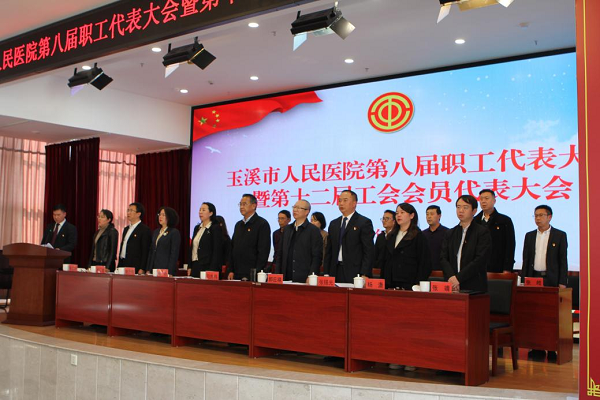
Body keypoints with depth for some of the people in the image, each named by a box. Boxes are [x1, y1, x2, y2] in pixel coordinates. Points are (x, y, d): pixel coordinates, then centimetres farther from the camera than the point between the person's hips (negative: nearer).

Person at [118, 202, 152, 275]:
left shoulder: (145, 230, -7)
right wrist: (119, 266, 17)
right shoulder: (126, 229, 19)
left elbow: (145, 252, -12)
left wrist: (142, 269, -17)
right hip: (123, 265, 7)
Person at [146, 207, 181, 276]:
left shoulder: (174, 232, -5)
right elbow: (151, 251, 16)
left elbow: (174, 254, -11)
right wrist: (148, 270, 10)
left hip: (166, 270, -6)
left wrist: (170, 273, -17)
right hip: (154, 270, 6)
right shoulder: (155, 232, 15)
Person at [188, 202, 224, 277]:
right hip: (195, 266, 7)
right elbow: (192, 248, 18)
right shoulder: (197, 228, 16)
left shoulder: (216, 228, -6)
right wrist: (189, 267, 11)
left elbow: (217, 251, -12)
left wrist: (211, 270, -17)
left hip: (207, 267, -7)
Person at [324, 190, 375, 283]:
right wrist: (326, 273, 8)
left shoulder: (364, 222, -2)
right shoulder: (333, 224, 16)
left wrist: (364, 275, -15)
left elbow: (368, 252, -7)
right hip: (335, 273, 5)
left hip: (354, 274, -5)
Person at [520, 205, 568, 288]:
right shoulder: (529, 236, 12)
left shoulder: (560, 235, 2)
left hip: (552, 280, -3)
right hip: (533, 278, 3)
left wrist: (562, 283, -8)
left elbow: (563, 261, -1)